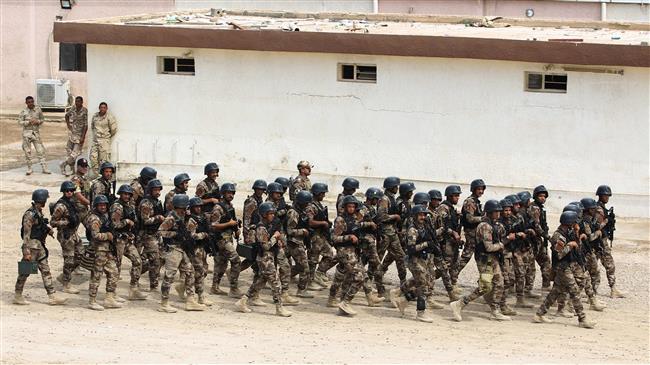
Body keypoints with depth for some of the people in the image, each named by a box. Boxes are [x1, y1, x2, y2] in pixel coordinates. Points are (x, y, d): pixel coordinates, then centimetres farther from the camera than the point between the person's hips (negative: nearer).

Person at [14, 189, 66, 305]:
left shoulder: (39, 212, 10)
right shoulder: (30, 214, -18)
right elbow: (26, 234, -20)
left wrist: (48, 229, 3)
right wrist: (26, 252, -22)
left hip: (40, 246, 9)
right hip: (32, 245, -9)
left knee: (45, 270, 7)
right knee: (25, 271, 1)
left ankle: (52, 296, 8)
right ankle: (17, 296, 12)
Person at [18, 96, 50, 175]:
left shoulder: (38, 109, 3)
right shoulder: (24, 112, -1)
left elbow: (42, 119, 10)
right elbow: (20, 121, -4)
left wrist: (38, 121, -11)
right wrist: (29, 122, -17)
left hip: (36, 132, 1)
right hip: (27, 133, -1)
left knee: (40, 150, -2)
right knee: (27, 151, 4)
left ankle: (44, 168, 1)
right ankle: (29, 169, 15)